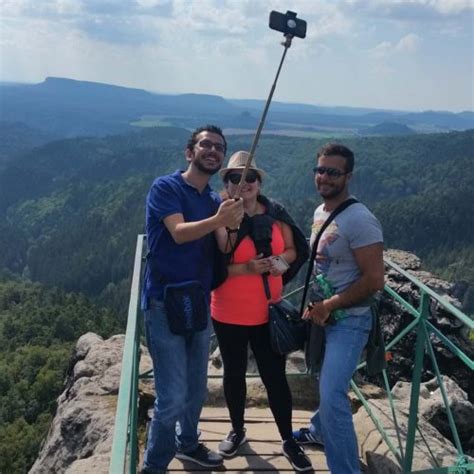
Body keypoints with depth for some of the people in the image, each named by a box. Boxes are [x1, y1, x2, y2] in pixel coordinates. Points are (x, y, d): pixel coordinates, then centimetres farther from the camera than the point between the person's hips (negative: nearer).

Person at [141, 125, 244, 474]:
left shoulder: (216, 201, 10)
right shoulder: (166, 187, -9)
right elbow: (179, 233, -24)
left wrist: (230, 226, -18)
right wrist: (218, 220, -39)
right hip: (165, 302, -7)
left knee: (197, 389, 19)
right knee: (173, 396, -7)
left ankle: (187, 443, 42)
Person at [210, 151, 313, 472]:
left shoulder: (275, 215, -2)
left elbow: (294, 250, 9)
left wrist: (279, 261, -10)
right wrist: (247, 268, -26)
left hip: (268, 313, 2)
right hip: (229, 315, -1)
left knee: (275, 377, 9)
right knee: (234, 374, 17)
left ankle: (289, 441, 26)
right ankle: (238, 431, 39)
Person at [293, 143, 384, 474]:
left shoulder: (359, 220, -21)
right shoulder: (320, 212, 6)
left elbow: (374, 280, -24)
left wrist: (328, 306, -17)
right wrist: (315, 305, 7)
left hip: (348, 321, -8)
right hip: (323, 315, 8)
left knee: (333, 396, -13)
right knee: (326, 386, 26)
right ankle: (321, 431, 48)